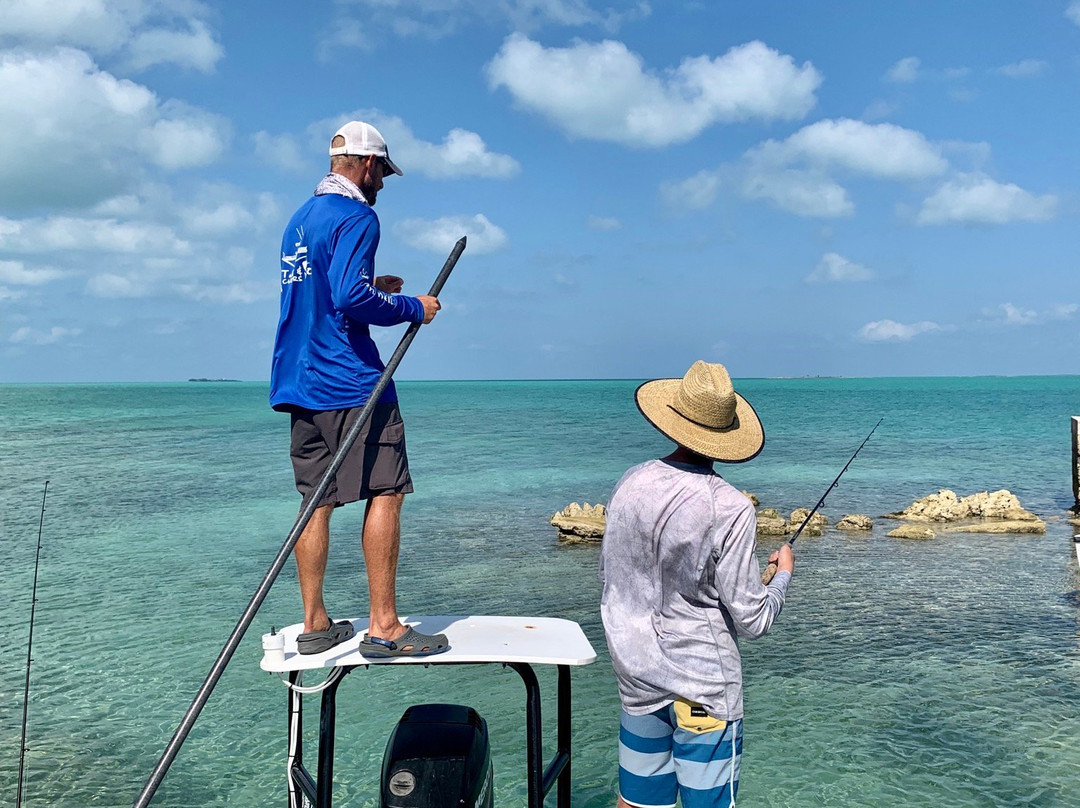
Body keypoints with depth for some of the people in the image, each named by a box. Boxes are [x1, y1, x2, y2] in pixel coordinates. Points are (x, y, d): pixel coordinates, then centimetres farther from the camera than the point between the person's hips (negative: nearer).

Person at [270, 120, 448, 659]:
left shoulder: (300, 218, 21)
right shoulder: (356, 216, -8)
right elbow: (351, 299, -20)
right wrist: (412, 308, -8)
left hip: (299, 383, 9)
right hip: (350, 382, -9)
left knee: (317, 499, 9)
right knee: (385, 492, -5)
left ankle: (315, 624, 14)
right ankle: (383, 628, -5)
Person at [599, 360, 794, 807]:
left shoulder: (630, 484, -4)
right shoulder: (730, 509, -19)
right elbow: (753, 620, -13)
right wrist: (783, 572, 5)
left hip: (636, 677, 5)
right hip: (703, 687, -5)